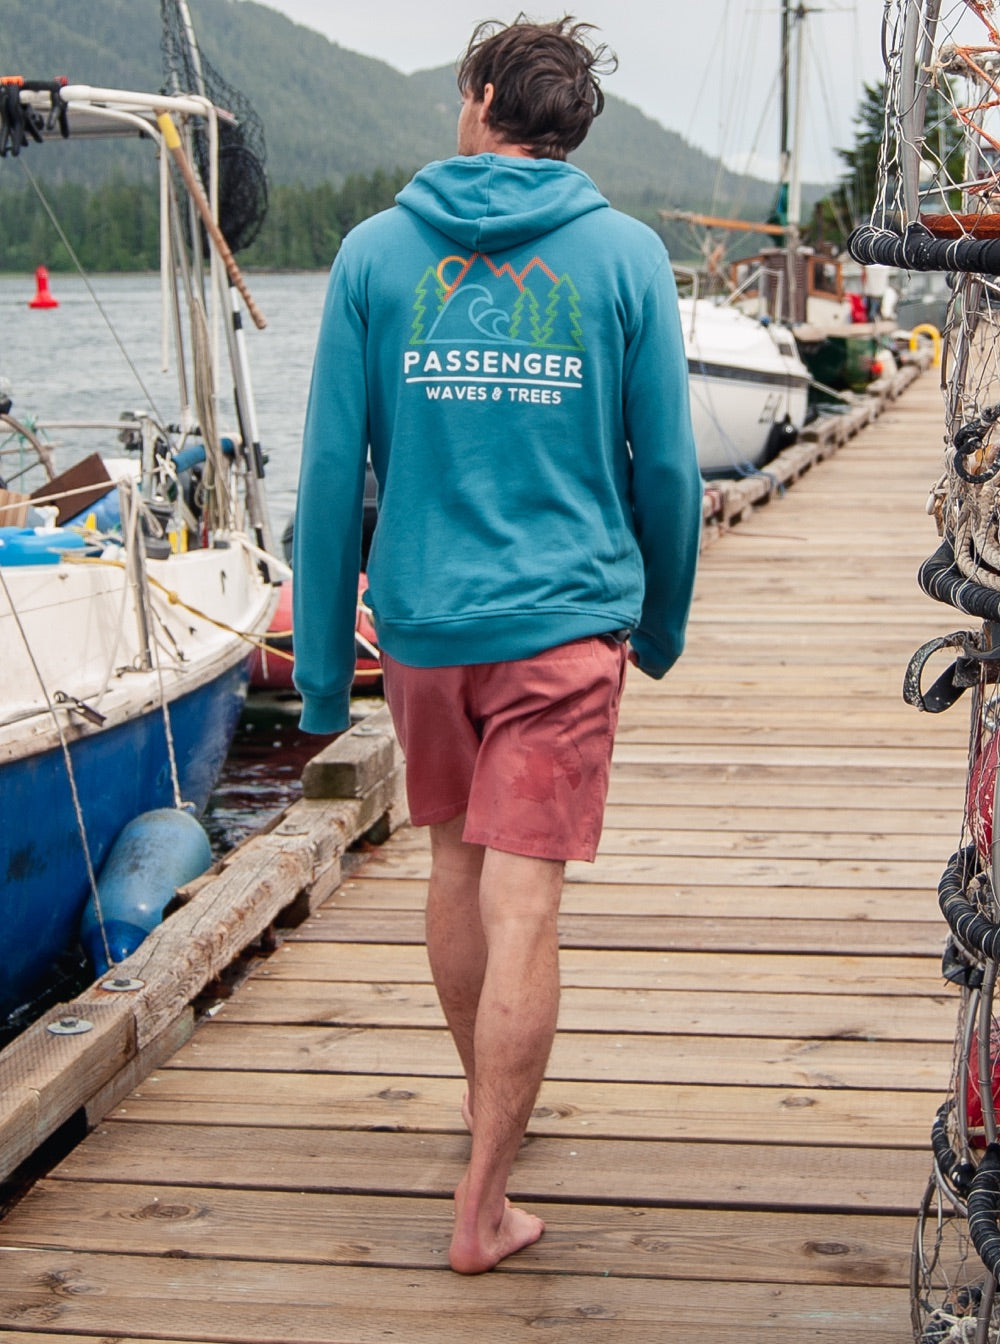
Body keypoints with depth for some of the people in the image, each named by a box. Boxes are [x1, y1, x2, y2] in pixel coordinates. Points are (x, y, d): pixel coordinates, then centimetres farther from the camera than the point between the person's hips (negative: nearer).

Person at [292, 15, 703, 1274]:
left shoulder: (375, 251, 0)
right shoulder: (625, 254, -1)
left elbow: (332, 471, -1)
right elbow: (665, 468, 2)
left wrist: (320, 663, 6)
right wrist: (663, 622, 18)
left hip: (420, 621, 2)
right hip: (564, 620, -2)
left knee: (457, 861, 21)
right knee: (523, 905, -1)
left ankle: (489, 1100, 40)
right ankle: (482, 1206, 3)